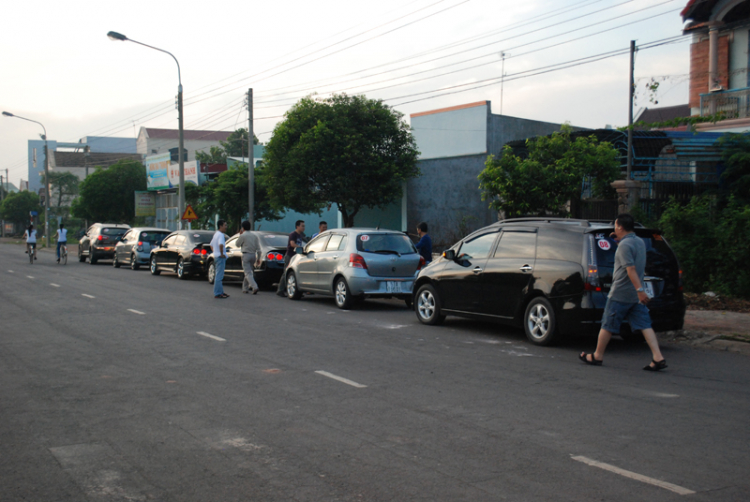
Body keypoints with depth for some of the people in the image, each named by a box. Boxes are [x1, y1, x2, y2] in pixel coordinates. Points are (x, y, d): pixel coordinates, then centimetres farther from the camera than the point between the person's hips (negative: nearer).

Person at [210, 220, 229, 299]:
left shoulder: (216, 234, 17)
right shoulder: (221, 235, -15)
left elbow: (211, 245, 28)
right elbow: (221, 244, -33)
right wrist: (222, 254, -22)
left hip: (216, 256, 11)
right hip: (220, 257, -11)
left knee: (219, 275, 14)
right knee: (219, 276, -9)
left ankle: (220, 292, 20)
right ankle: (217, 293, -8)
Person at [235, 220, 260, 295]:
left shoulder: (243, 236, -9)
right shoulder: (254, 236, 8)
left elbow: (237, 244, 4)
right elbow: (257, 247, 6)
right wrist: (258, 257, 9)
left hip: (246, 255, -6)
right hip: (253, 255, 6)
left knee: (248, 273, -9)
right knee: (248, 272, 18)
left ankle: (255, 287, -27)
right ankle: (245, 288, 23)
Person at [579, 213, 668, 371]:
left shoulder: (624, 245, -16)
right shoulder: (639, 242, 12)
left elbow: (631, 269, -25)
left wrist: (640, 290, -30)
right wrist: (618, 240, 20)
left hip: (620, 293, -8)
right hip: (635, 295, 8)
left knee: (607, 325, 5)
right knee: (644, 326, 2)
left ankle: (597, 356, 17)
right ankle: (658, 358, -7)